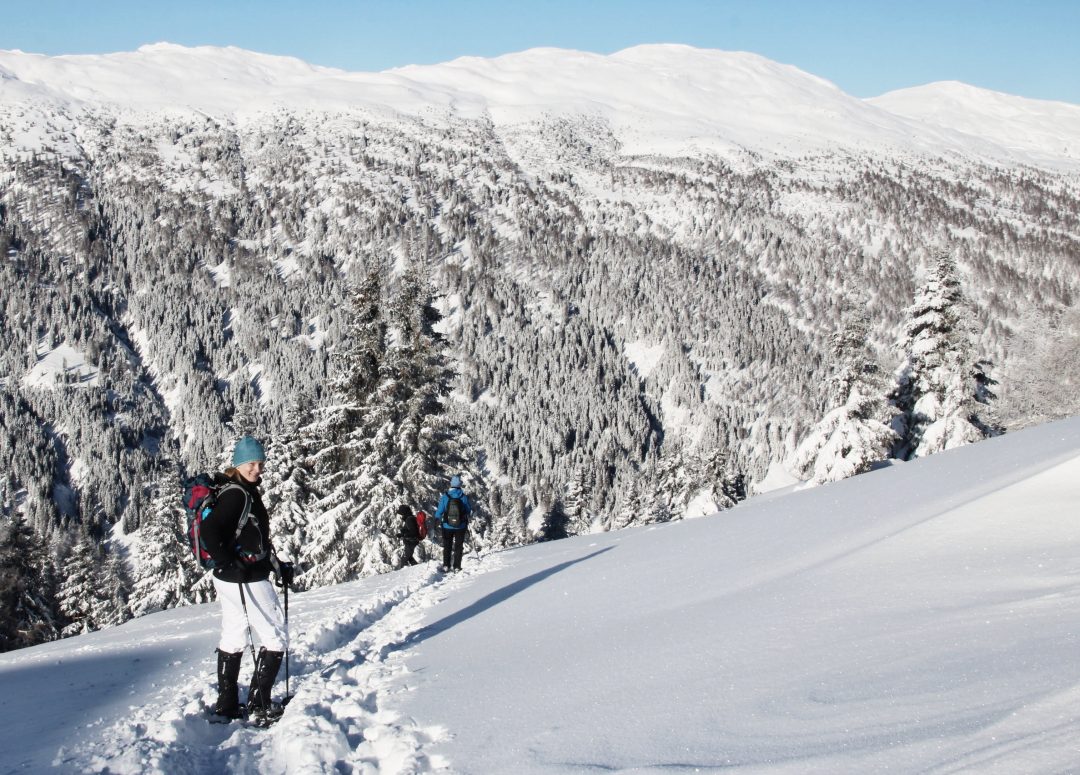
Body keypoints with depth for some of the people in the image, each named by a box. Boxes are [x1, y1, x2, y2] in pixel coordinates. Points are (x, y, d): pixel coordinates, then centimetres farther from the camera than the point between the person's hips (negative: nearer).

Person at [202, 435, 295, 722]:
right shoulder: (237, 494, -17)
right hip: (246, 580, -10)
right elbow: (209, 530, -26)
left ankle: (227, 704, 23)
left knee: (232, 639, 15)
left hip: (229, 580, 10)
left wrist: (278, 566, 17)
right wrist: (228, 564, -25)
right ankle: (259, 704, 4)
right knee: (275, 636, 0)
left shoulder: (247, 492, 13)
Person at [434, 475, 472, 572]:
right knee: (458, 546, 13)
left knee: (447, 546, 17)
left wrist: (437, 519, 9)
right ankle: (457, 566, 12)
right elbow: (469, 511, -2)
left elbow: (439, 511, -8)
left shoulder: (445, 497, -13)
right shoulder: (464, 497, -13)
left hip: (447, 526, 0)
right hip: (461, 527, 0)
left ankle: (446, 565, 17)